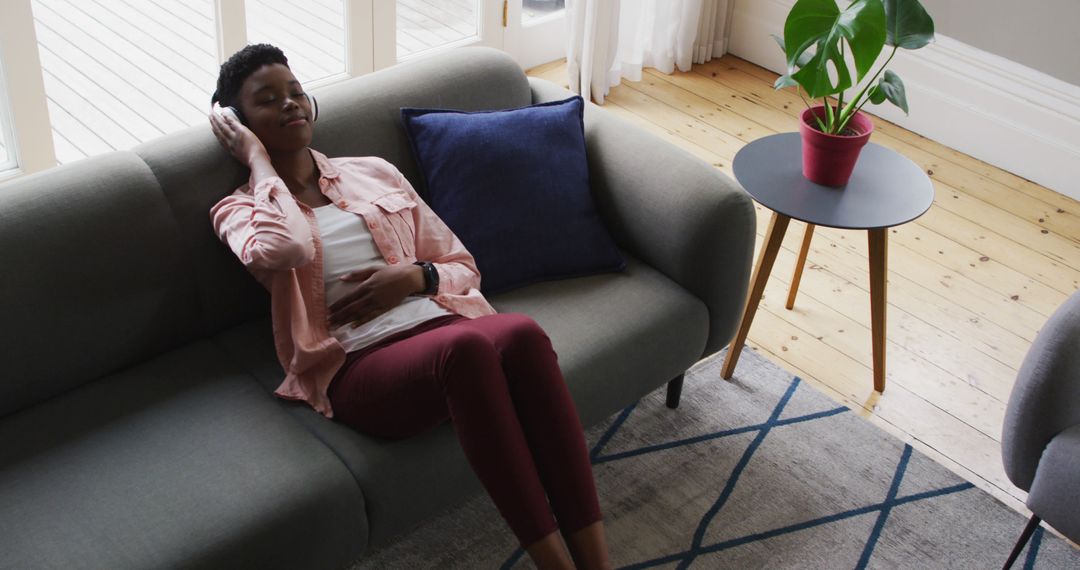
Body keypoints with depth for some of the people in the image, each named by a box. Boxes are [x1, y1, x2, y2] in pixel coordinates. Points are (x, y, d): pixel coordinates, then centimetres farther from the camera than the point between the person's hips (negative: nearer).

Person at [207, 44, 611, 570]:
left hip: (437, 323, 4)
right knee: (466, 346, -37)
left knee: (522, 334, -32)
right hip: (358, 367, -4)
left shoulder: (374, 172, 22)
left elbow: (464, 268, 22)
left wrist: (414, 276, -1)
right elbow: (283, 248, -17)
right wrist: (258, 159, -1)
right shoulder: (239, 209, 11)